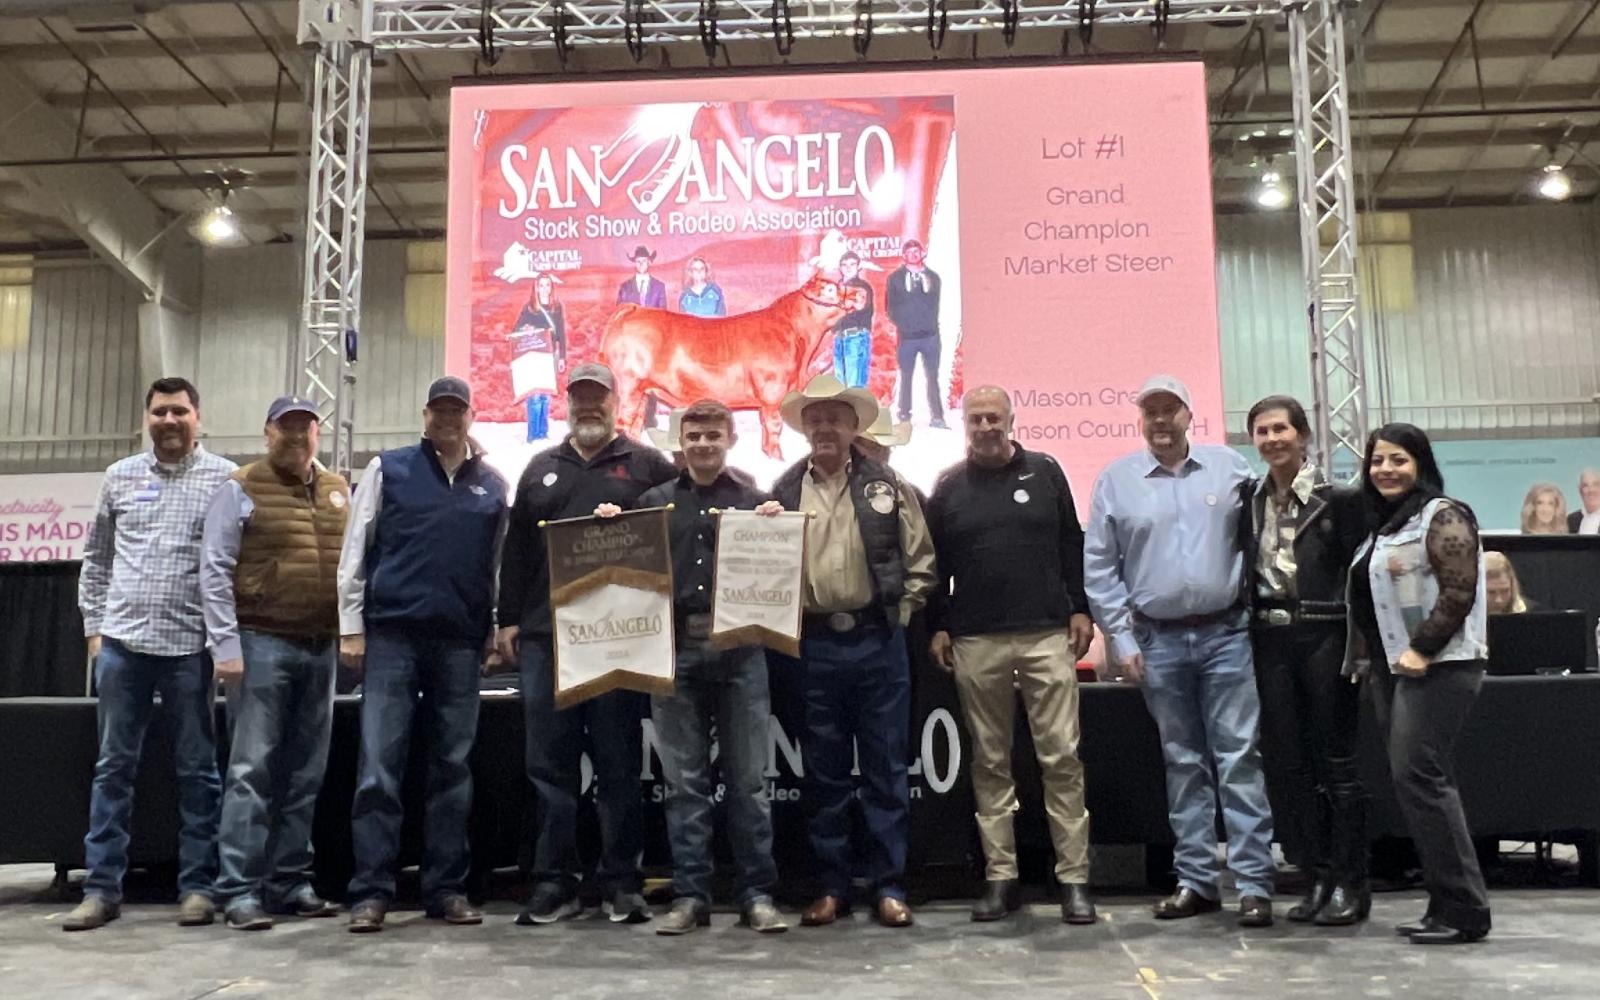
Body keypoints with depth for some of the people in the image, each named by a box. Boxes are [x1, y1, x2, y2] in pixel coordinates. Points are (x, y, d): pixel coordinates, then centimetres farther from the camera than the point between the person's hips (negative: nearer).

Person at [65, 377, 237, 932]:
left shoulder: (224, 478, 0)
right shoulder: (120, 476, 10)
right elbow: (96, 559, 16)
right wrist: (94, 627, 11)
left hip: (190, 646, -3)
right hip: (122, 642, 3)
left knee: (197, 770, 4)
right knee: (113, 767, 8)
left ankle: (197, 885, 12)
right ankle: (102, 888, 16)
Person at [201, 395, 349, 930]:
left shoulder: (339, 491, 13)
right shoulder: (242, 488, -1)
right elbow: (215, 571, -5)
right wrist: (226, 645, -11)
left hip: (322, 646, 5)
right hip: (263, 643, -5)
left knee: (305, 772, 8)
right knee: (253, 768, -5)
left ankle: (290, 881, 17)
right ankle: (240, 890, 0)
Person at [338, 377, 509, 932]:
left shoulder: (494, 485, 12)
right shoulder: (387, 469, 7)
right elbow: (355, 549, 5)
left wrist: (496, 629, 5)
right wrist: (350, 627, -1)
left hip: (460, 642, 2)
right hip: (391, 635, -2)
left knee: (454, 767, 5)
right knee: (379, 766, -5)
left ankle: (446, 888, 13)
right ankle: (371, 891, 1)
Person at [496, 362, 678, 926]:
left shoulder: (648, 466, 8)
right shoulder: (542, 469, 18)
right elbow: (516, 549, 16)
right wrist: (508, 619, 9)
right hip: (544, 633, 3)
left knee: (619, 764, 3)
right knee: (550, 764, 4)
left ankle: (622, 883, 10)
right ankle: (554, 882, 12)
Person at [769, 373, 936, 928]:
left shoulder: (887, 486, 4)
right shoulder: (783, 492, 7)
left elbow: (920, 560, 5)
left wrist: (899, 612, -2)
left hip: (877, 642, -1)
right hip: (813, 646, 1)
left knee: (885, 770, 5)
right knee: (824, 773, 9)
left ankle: (888, 886, 16)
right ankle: (832, 887, 20)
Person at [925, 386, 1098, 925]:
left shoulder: (1044, 472, 8)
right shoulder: (948, 487, 9)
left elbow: (1072, 545, 9)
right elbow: (935, 564, 10)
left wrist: (1081, 608, 3)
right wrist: (938, 627, 5)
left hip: (1047, 636, -1)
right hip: (975, 642, 1)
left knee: (1062, 757, -2)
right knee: (990, 763, 6)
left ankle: (1074, 877, 5)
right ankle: (1000, 877, 13)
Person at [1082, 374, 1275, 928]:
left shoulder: (1229, 467, 2)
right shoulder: (1116, 480, 3)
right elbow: (1098, 567, 3)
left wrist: (1259, 609, -1)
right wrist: (1122, 640, 0)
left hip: (1226, 633, -1)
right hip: (1158, 641, 1)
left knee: (1239, 758, -2)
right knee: (1183, 763, 10)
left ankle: (1254, 883, 4)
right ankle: (1196, 880, 18)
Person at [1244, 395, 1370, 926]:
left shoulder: (1338, 498, -4)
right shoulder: (1250, 500, 10)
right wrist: (1247, 632, 5)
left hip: (1324, 636, -5)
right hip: (1271, 639, 5)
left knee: (1336, 759, 2)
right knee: (1284, 763, 7)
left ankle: (1351, 883, 12)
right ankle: (1318, 878, 18)